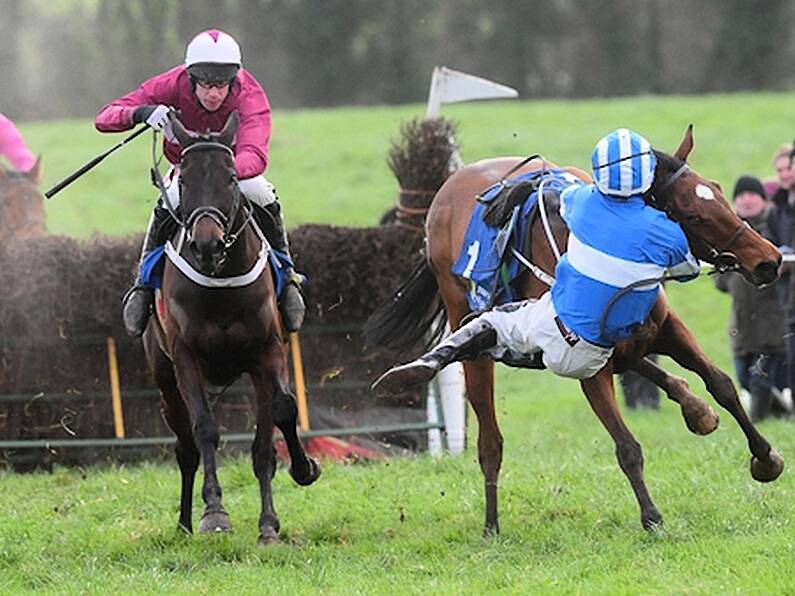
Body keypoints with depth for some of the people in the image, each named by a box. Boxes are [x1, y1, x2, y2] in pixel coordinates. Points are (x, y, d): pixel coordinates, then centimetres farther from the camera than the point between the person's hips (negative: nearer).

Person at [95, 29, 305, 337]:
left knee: (263, 199, -26)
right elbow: (104, 118, -35)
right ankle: (143, 283, -12)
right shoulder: (173, 86, -33)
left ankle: (286, 279, -6)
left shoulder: (250, 97, -37)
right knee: (167, 207, -28)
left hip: (236, 168, 0)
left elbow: (255, 155, -55)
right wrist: (142, 113, -58)